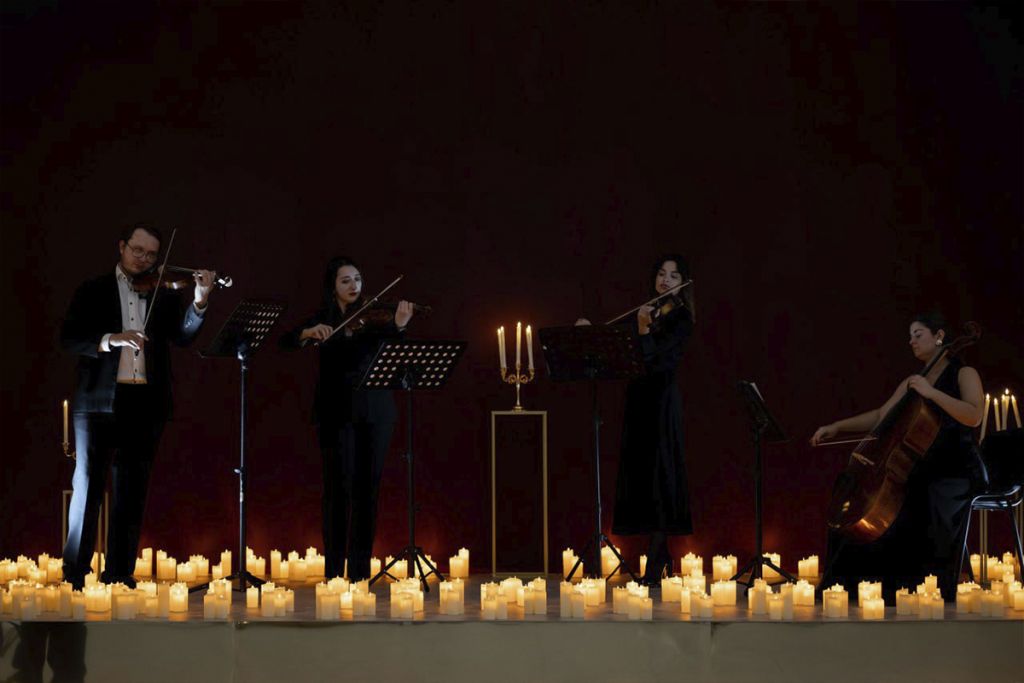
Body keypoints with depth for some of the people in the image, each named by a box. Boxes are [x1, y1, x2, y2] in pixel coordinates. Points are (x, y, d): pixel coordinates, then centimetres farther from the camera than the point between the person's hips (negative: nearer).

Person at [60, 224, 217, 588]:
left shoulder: (164, 295, 11)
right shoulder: (93, 291, 5)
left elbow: (183, 335, -3)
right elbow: (69, 337, -6)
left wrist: (199, 300, -20)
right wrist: (111, 339, -23)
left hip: (146, 403, 3)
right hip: (99, 401, -2)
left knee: (132, 490, 7)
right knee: (88, 483, -1)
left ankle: (120, 571, 13)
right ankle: (74, 570, 4)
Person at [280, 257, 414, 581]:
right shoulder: (322, 319, 7)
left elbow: (388, 337, -14)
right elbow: (287, 341, -5)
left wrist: (398, 324, -36)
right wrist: (309, 333, -25)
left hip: (375, 410, 1)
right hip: (336, 411, -1)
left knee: (368, 485, 1)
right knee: (339, 484, -6)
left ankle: (360, 566, 7)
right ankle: (334, 567, 0)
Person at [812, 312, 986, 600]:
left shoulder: (964, 373, -1)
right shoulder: (911, 382, 17)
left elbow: (974, 416, -18)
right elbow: (880, 417, 14)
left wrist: (931, 392, -23)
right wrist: (838, 427, 4)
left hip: (959, 471, -7)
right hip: (924, 469, 7)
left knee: (937, 512, -37)